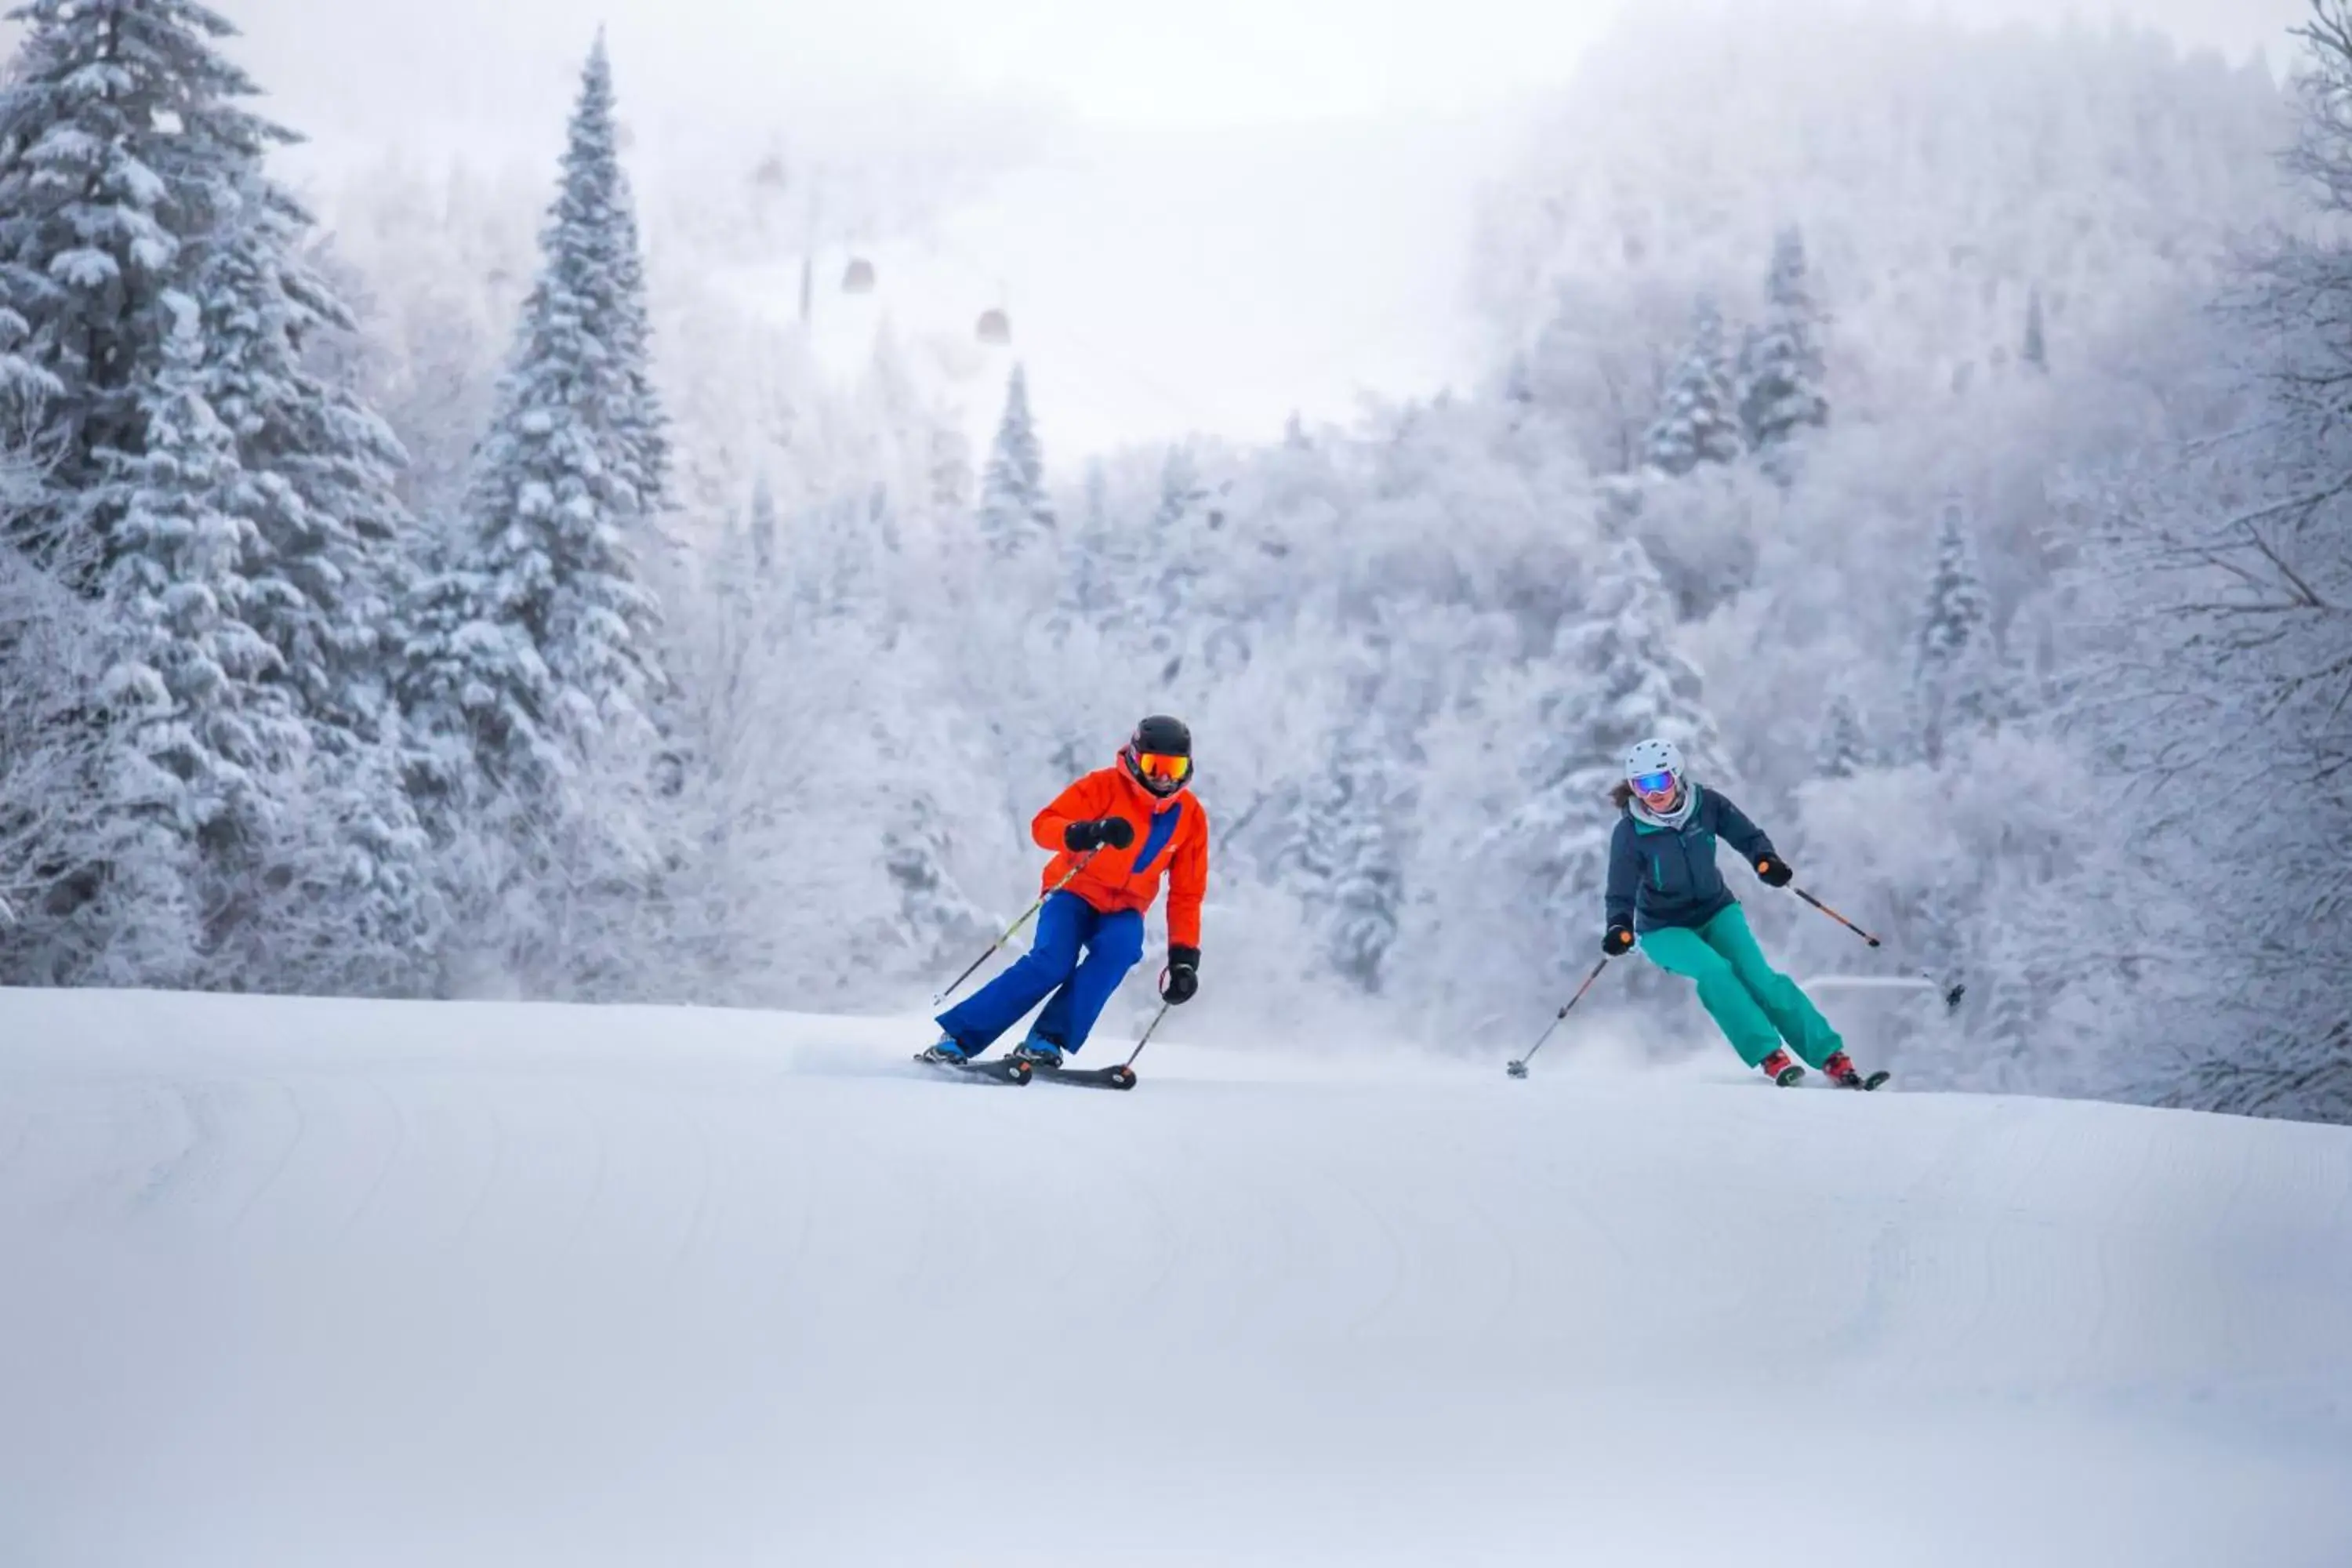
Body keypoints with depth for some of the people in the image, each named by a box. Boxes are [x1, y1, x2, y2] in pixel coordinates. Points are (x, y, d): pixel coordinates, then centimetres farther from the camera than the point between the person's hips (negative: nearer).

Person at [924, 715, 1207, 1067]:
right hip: (1074, 893, -3)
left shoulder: (1190, 816, -1)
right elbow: (1044, 826, -21)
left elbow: (1186, 894, 4)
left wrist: (1184, 955, -4)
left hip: (1123, 910, 3)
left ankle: (1046, 1039, -29)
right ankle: (959, 1037, -19)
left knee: (1119, 950, -31)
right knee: (1051, 963, -27)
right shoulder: (1105, 786, -12)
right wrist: (1088, 833, -40)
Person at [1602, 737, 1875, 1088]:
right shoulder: (1630, 832, -20)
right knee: (1714, 971, -29)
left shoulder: (1706, 804, -15)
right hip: (1664, 928, -2)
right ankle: (1770, 1055, -26)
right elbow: (1622, 894, -18)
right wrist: (1619, 928, -37)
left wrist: (1766, 859, -26)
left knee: (1758, 976, -17)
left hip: (1716, 912, 2)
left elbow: (1747, 836, -5)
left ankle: (1831, 1057, -13)